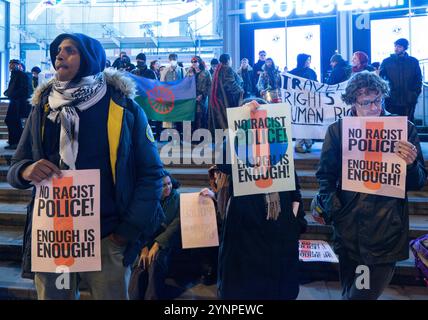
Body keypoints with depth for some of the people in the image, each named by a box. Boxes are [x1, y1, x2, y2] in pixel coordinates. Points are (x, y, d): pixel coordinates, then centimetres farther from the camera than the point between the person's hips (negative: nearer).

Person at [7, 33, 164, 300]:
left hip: (107, 241, -3)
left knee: (112, 295, 13)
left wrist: (128, 230, -10)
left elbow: (151, 173, -4)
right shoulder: (43, 108, 5)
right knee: (52, 295, 18)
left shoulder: (124, 107, -6)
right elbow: (15, 168, 11)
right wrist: (26, 171, -14)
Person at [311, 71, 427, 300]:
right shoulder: (337, 130, 1)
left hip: (387, 230, -1)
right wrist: (329, 205, -8)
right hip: (348, 228, 2)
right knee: (349, 292, 17)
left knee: (360, 294, 3)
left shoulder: (403, 128, -1)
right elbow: (326, 174, 7)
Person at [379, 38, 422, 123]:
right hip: (391, 101, -1)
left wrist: (415, 93, -1)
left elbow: (418, 79, 11)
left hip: (409, 101, 1)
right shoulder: (387, 61, 5)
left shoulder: (413, 61, 8)